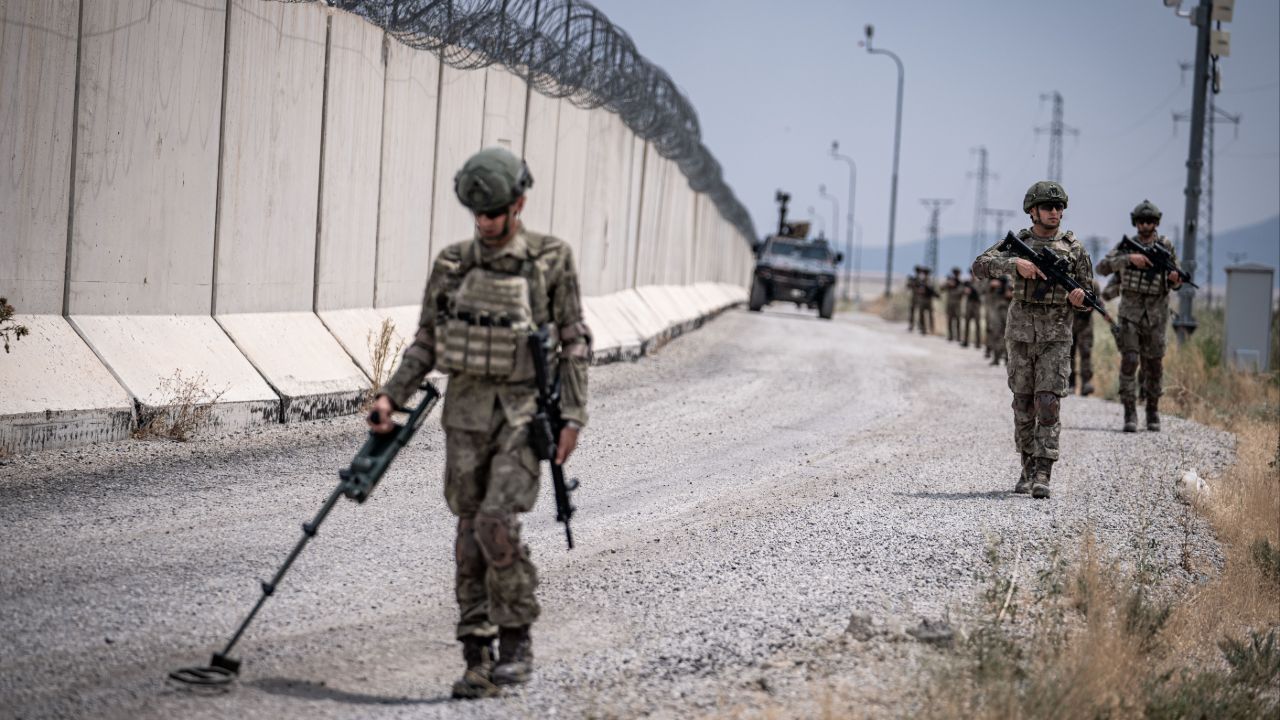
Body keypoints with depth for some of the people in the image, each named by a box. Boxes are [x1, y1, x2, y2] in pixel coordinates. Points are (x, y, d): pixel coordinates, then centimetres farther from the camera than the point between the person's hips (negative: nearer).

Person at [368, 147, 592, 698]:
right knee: (470, 533, 4)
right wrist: (392, 396, 0)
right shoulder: (453, 263, 6)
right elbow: (427, 341, 11)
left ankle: (516, 636, 1)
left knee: (497, 523, -17)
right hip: (467, 407, 4)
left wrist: (572, 417, -7)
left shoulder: (551, 260, -3)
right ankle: (477, 658, 9)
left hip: (523, 409, -4)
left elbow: (574, 343, -1)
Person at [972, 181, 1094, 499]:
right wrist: (1014, 264, -25)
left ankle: (1043, 475, -14)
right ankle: (1028, 469, 21)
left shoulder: (1074, 249, 1)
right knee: (1023, 406, 8)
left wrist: (1079, 299, -19)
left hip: (1056, 338, -2)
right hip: (1020, 335, 2)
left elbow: (1088, 300, 6)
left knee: (1048, 405, -12)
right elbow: (980, 266, -10)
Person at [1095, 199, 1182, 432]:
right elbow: (1102, 267, -11)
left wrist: (1175, 278, -15)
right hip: (1130, 312, -1)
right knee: (1129, 362, -11)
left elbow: (1175, 283, 10)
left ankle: (1153, 412, 21)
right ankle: (1130, 414, -10)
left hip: (1155, 316, 1)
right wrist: (1129, 258, -23)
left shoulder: (1166, 246, 4)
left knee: (1153, 365, 6)